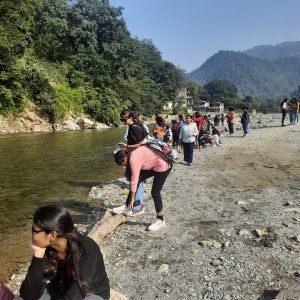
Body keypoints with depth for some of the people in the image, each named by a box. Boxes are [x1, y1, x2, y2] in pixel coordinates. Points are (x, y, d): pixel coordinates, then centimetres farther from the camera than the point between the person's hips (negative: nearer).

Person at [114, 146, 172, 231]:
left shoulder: (133, 160, -22)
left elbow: (134, 181, -20)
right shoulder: (133, 156, 6)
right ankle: (128, 207, 17)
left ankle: (160, 221, 10)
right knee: (138, 179, 8)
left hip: (162, 166, -10)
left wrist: (132, 199, -11)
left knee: (155, 193, -4)